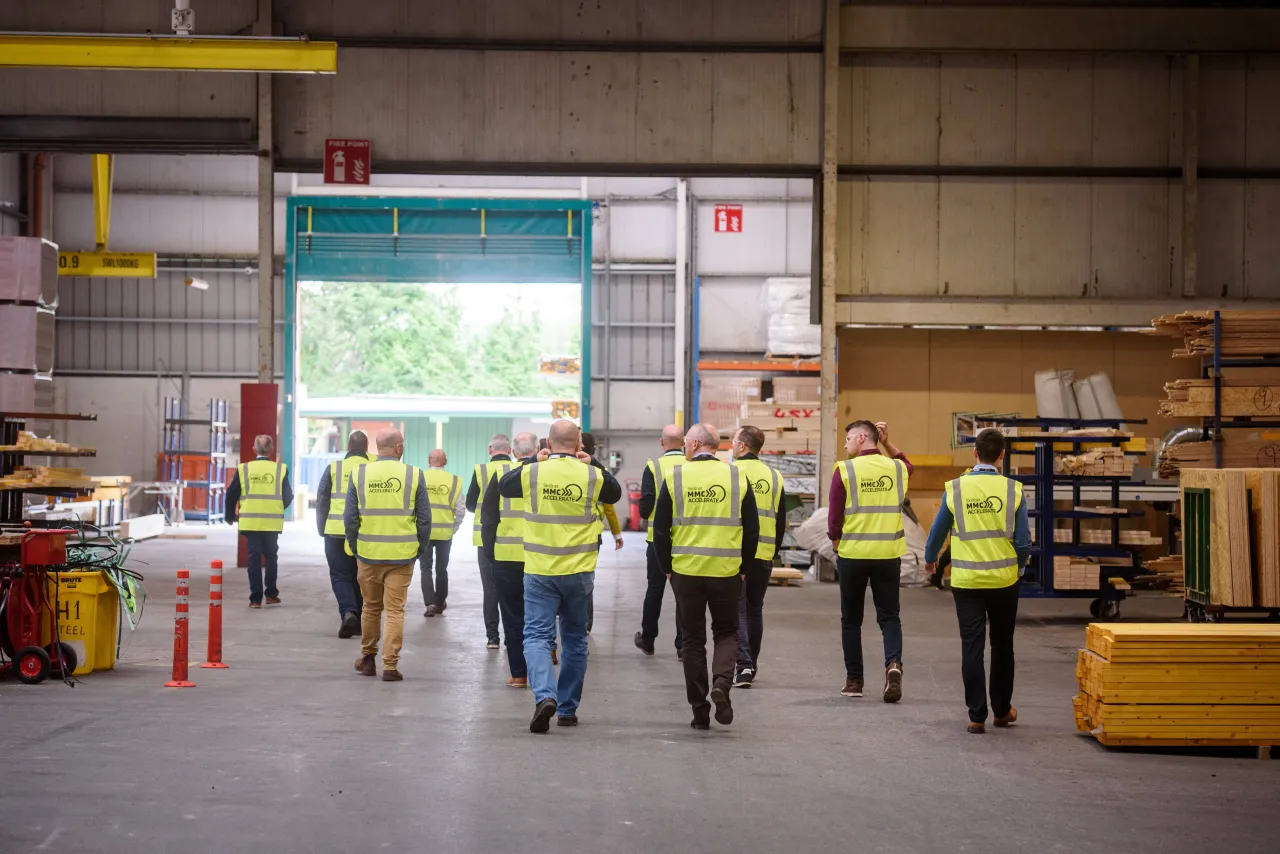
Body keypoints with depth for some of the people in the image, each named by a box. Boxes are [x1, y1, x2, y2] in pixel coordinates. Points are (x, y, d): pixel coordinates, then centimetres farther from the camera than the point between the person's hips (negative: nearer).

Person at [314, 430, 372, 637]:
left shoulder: (334, 468, -1)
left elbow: (321, 501, 4)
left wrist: (322, 529, 15)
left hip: (337, 532, -1)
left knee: (340, 575, 5)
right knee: (360, 577, 14)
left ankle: (348, 612, -17)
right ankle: (357, 622, 19)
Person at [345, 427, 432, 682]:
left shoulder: (359, 474, -1)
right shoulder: (414, 475, -4)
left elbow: (350, 517, 2)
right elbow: (424, 518, -1)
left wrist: (355, 547, 13)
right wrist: (421, 549, 11)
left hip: (368, 554, 2)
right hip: (402, 555, -2)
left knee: (371, 607, 18)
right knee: (395, 610, 3)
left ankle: (368, 658, 29)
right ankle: (390, 665, 1)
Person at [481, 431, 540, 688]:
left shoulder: (501, 476, -1)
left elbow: (488, 517, 2)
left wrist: (490, 552, 9)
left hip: (507, 557, 0)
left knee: (513, 617, 6)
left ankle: (518, 673, 7)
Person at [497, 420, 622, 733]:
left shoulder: (531, 473, -6)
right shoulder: (591, 475, -4)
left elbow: (503, 485, 15)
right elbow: (614, 495, 17)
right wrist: (594, 464, 16)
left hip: (540, 572, -1)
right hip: (579, 572, 1)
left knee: (537, 636, 1)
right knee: (574, 640, 14)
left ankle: (545, 695, -23)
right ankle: (568, 709, 19)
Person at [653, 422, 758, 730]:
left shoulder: (675, 477, -3)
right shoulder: (738, 476, 0)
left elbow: (660, 529, -1)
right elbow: (752, 529, 2)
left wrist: (667, 568, 10)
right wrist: (742, 567, 12)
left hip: (685, 571, 0)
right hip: (727, 572, 0)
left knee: (693, 639, 9)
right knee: (726, 633, 17)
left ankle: (700, 712, 10)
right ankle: (722, 683, -10)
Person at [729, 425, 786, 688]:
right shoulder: (774, 476, 8)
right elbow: (781, 522, 11)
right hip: (763, 554, 5)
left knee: (737, 609, -1)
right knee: (754, 609, 15)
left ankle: (744, 664, -14)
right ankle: (751, 664, 22)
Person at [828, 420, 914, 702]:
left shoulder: (845, 470, -7)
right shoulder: (897, 468, 3)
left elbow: (834, 519, -6)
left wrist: (837, 546, 10)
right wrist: (887, 443, 21)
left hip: (852, 554, -2)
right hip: (888, 555, 2)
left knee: (851, 619, 11)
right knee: (889, 616, 9)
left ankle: (854, 681, 15)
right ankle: (893, 663, -16)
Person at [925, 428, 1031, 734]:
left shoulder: (955, 488, -6)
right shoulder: (1012, 490, -7)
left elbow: (937, 532, 4)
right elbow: (1024, 541, -5)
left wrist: (930, 559, 25)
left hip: (967, 581, 0)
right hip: (1004, 580, 1)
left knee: (972, 648, 5)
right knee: (1002, 646, 16)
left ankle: (977, 716, 4)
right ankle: (1002, 710, 26)